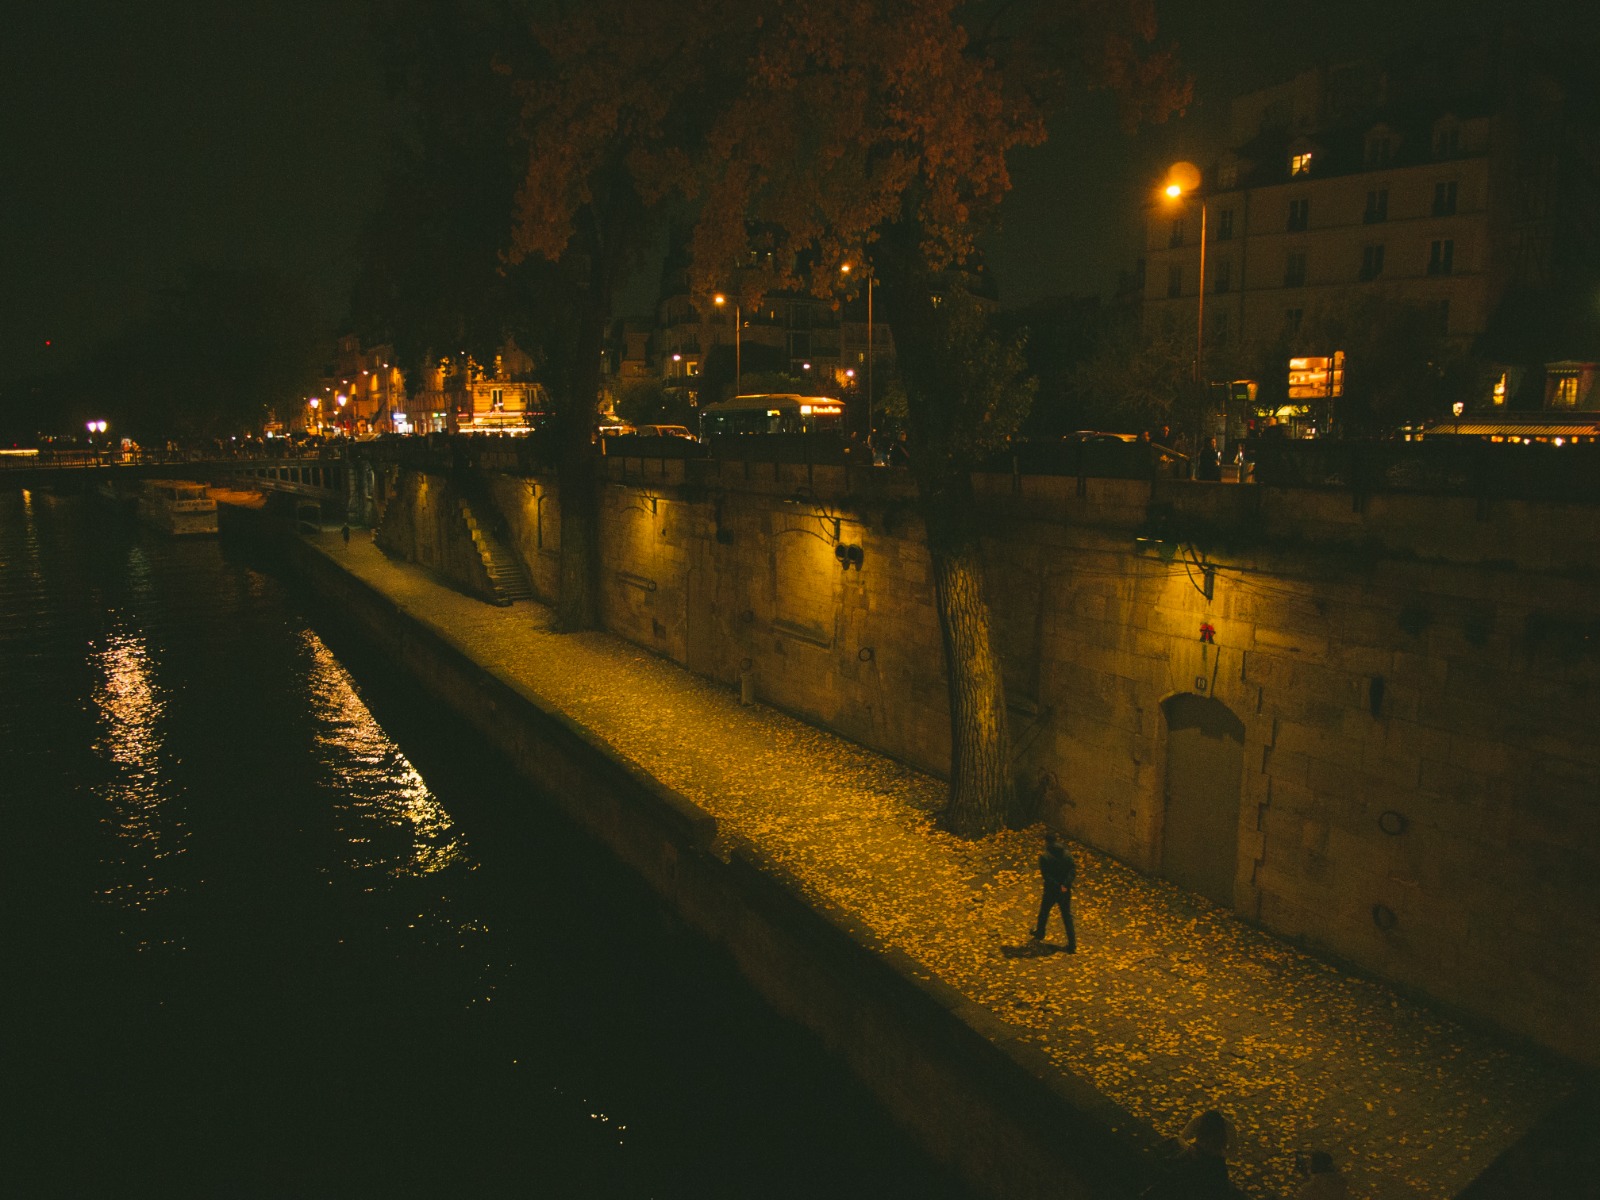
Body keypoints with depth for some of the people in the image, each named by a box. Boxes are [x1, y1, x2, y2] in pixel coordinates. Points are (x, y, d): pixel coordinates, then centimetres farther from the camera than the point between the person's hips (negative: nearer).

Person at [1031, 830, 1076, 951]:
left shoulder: (1044, 857, -16)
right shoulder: (1067, 855, -3)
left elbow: (1046, 875, -22)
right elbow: (1073, 871, -10)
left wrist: (1057, 887, -16)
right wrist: (1065, 885, -17)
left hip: (1051, 891, -3)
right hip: (1066, 891, 3)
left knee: (1044, 913, 22)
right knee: (1067, 917, 11)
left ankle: (1039, 934, 42)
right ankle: (1072, 945, 9)